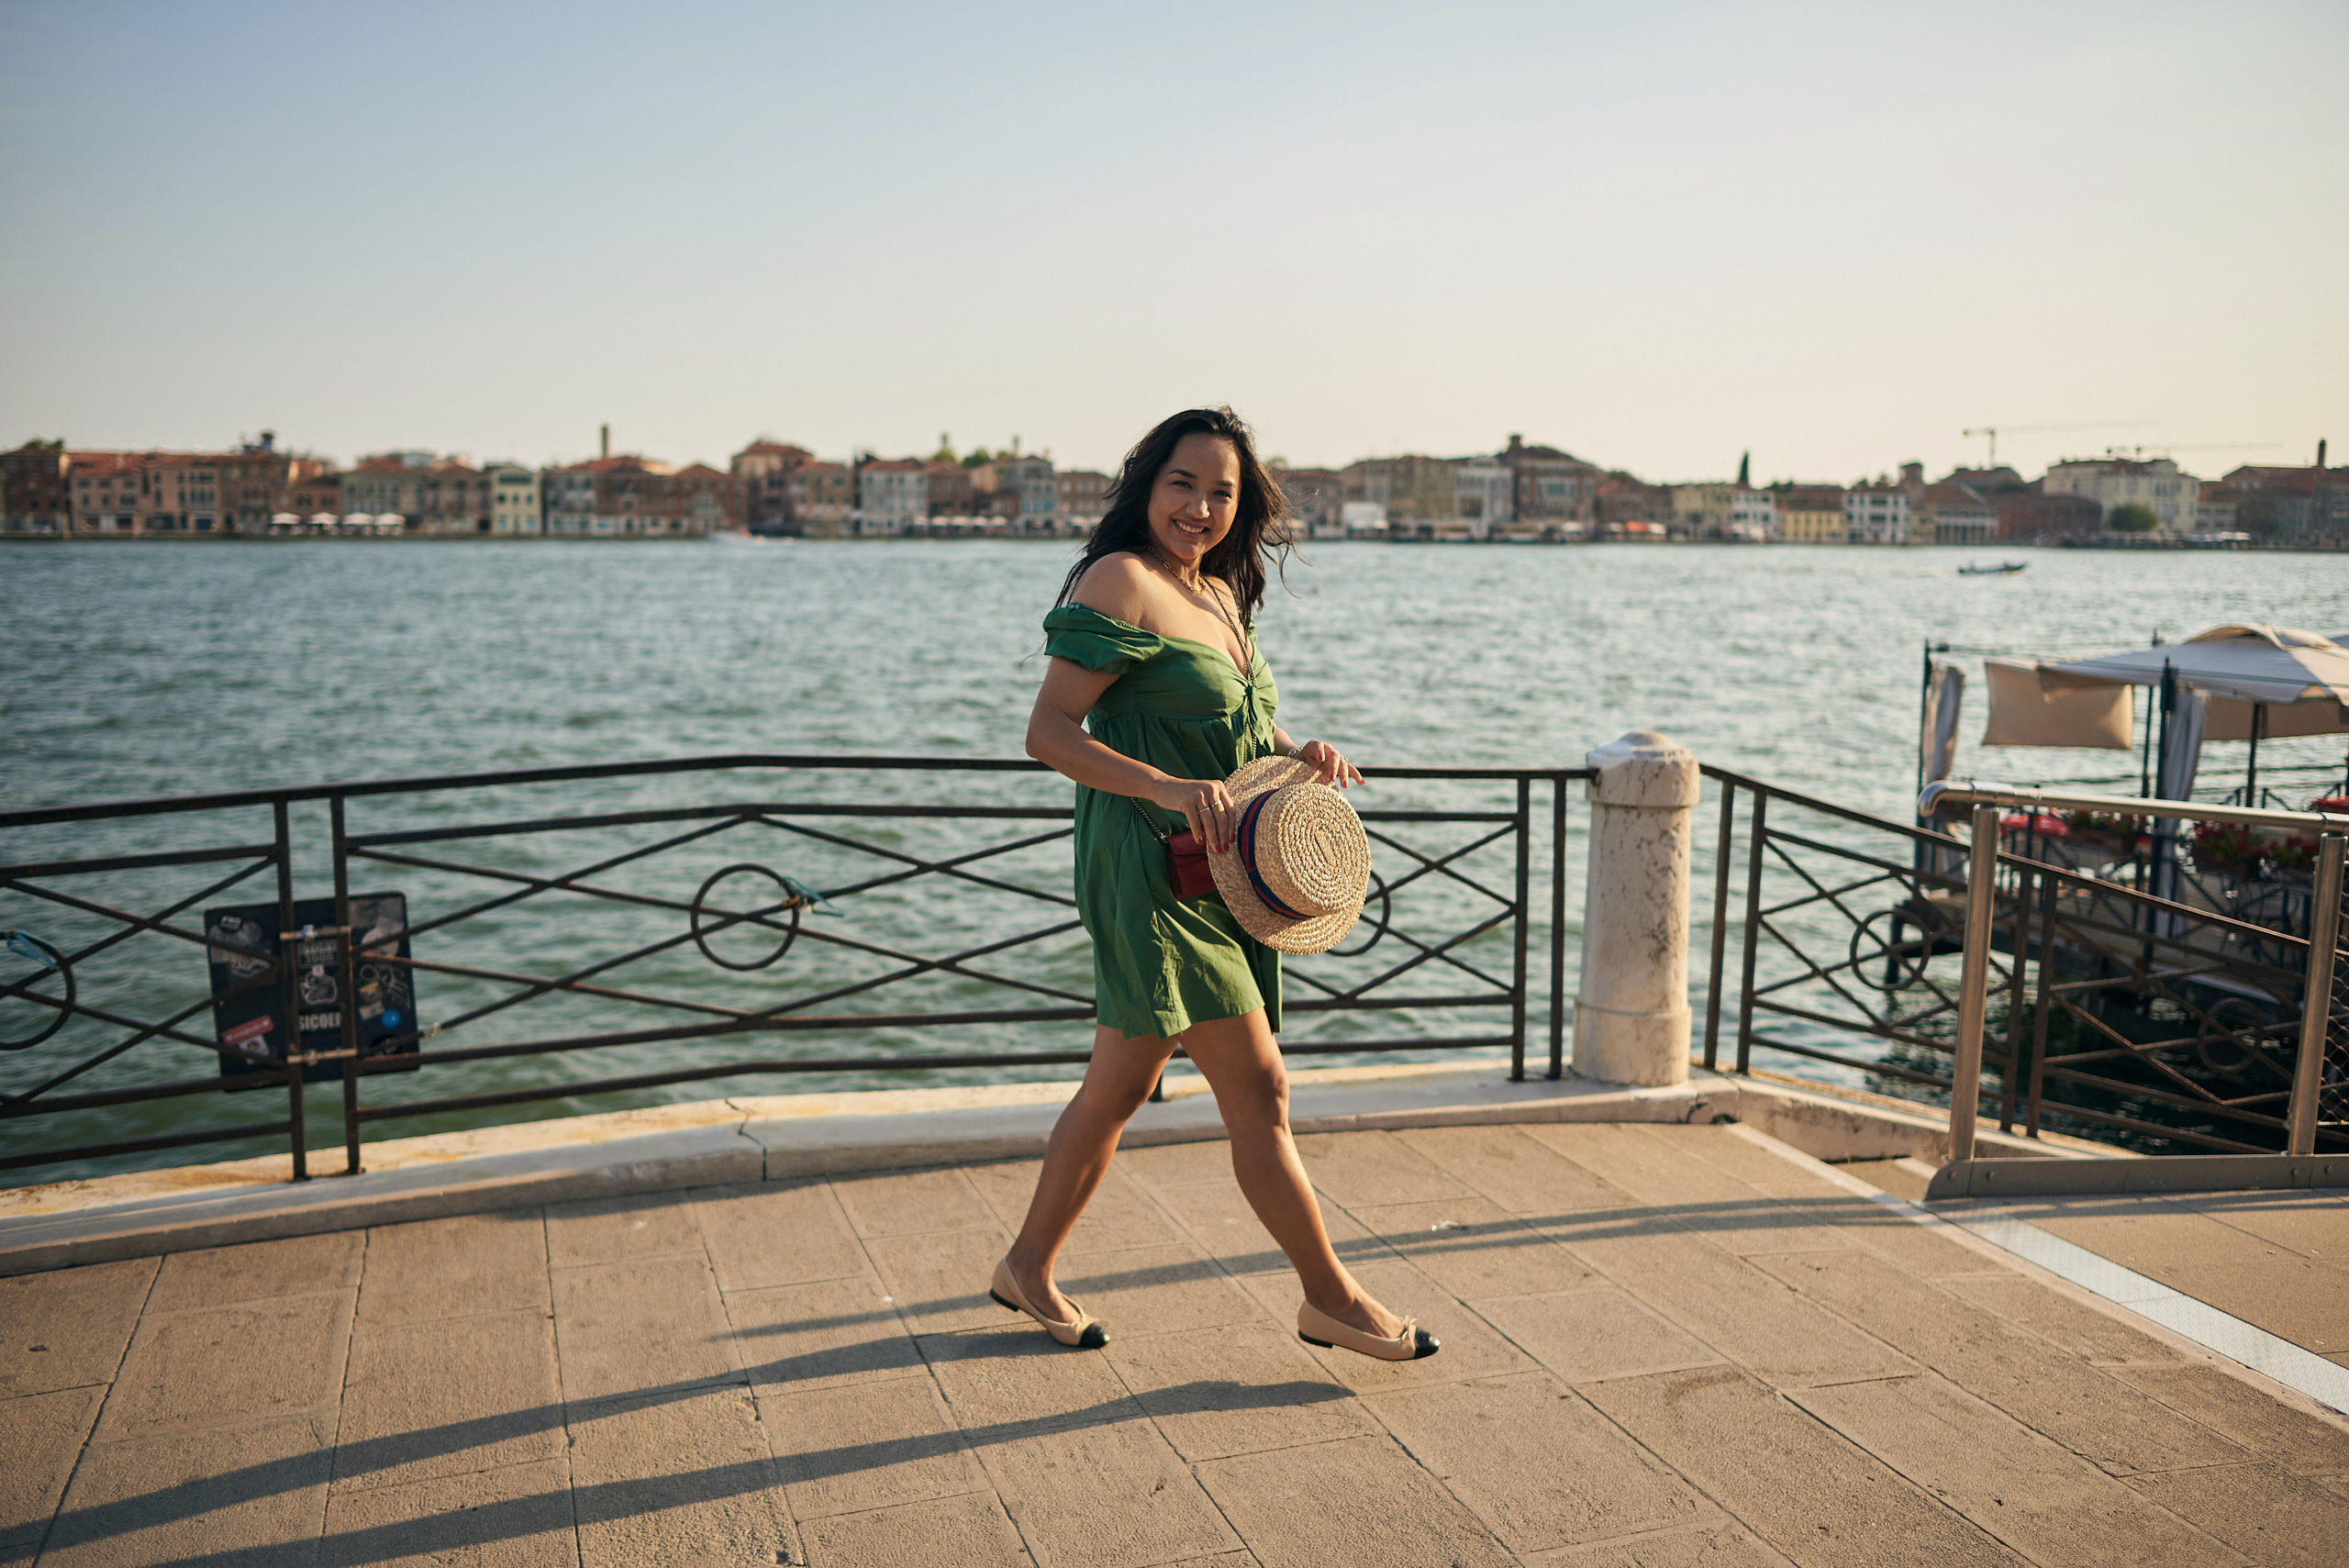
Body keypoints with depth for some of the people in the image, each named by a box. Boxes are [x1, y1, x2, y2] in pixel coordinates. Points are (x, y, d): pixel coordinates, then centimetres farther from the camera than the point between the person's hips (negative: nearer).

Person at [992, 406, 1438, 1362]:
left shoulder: (1219, 593, 15)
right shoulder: (1121, 582, -12)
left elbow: (1244, 725, 26)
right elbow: (1048, 732, -17)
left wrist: (1300, 755, 4)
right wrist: (1169, 789, -28)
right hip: (1148, 870, -9)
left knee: (1119, 1087, 16)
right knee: (1258, 1089, -3)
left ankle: (1030, 1266, 31)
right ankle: (1330, 1297, 11)